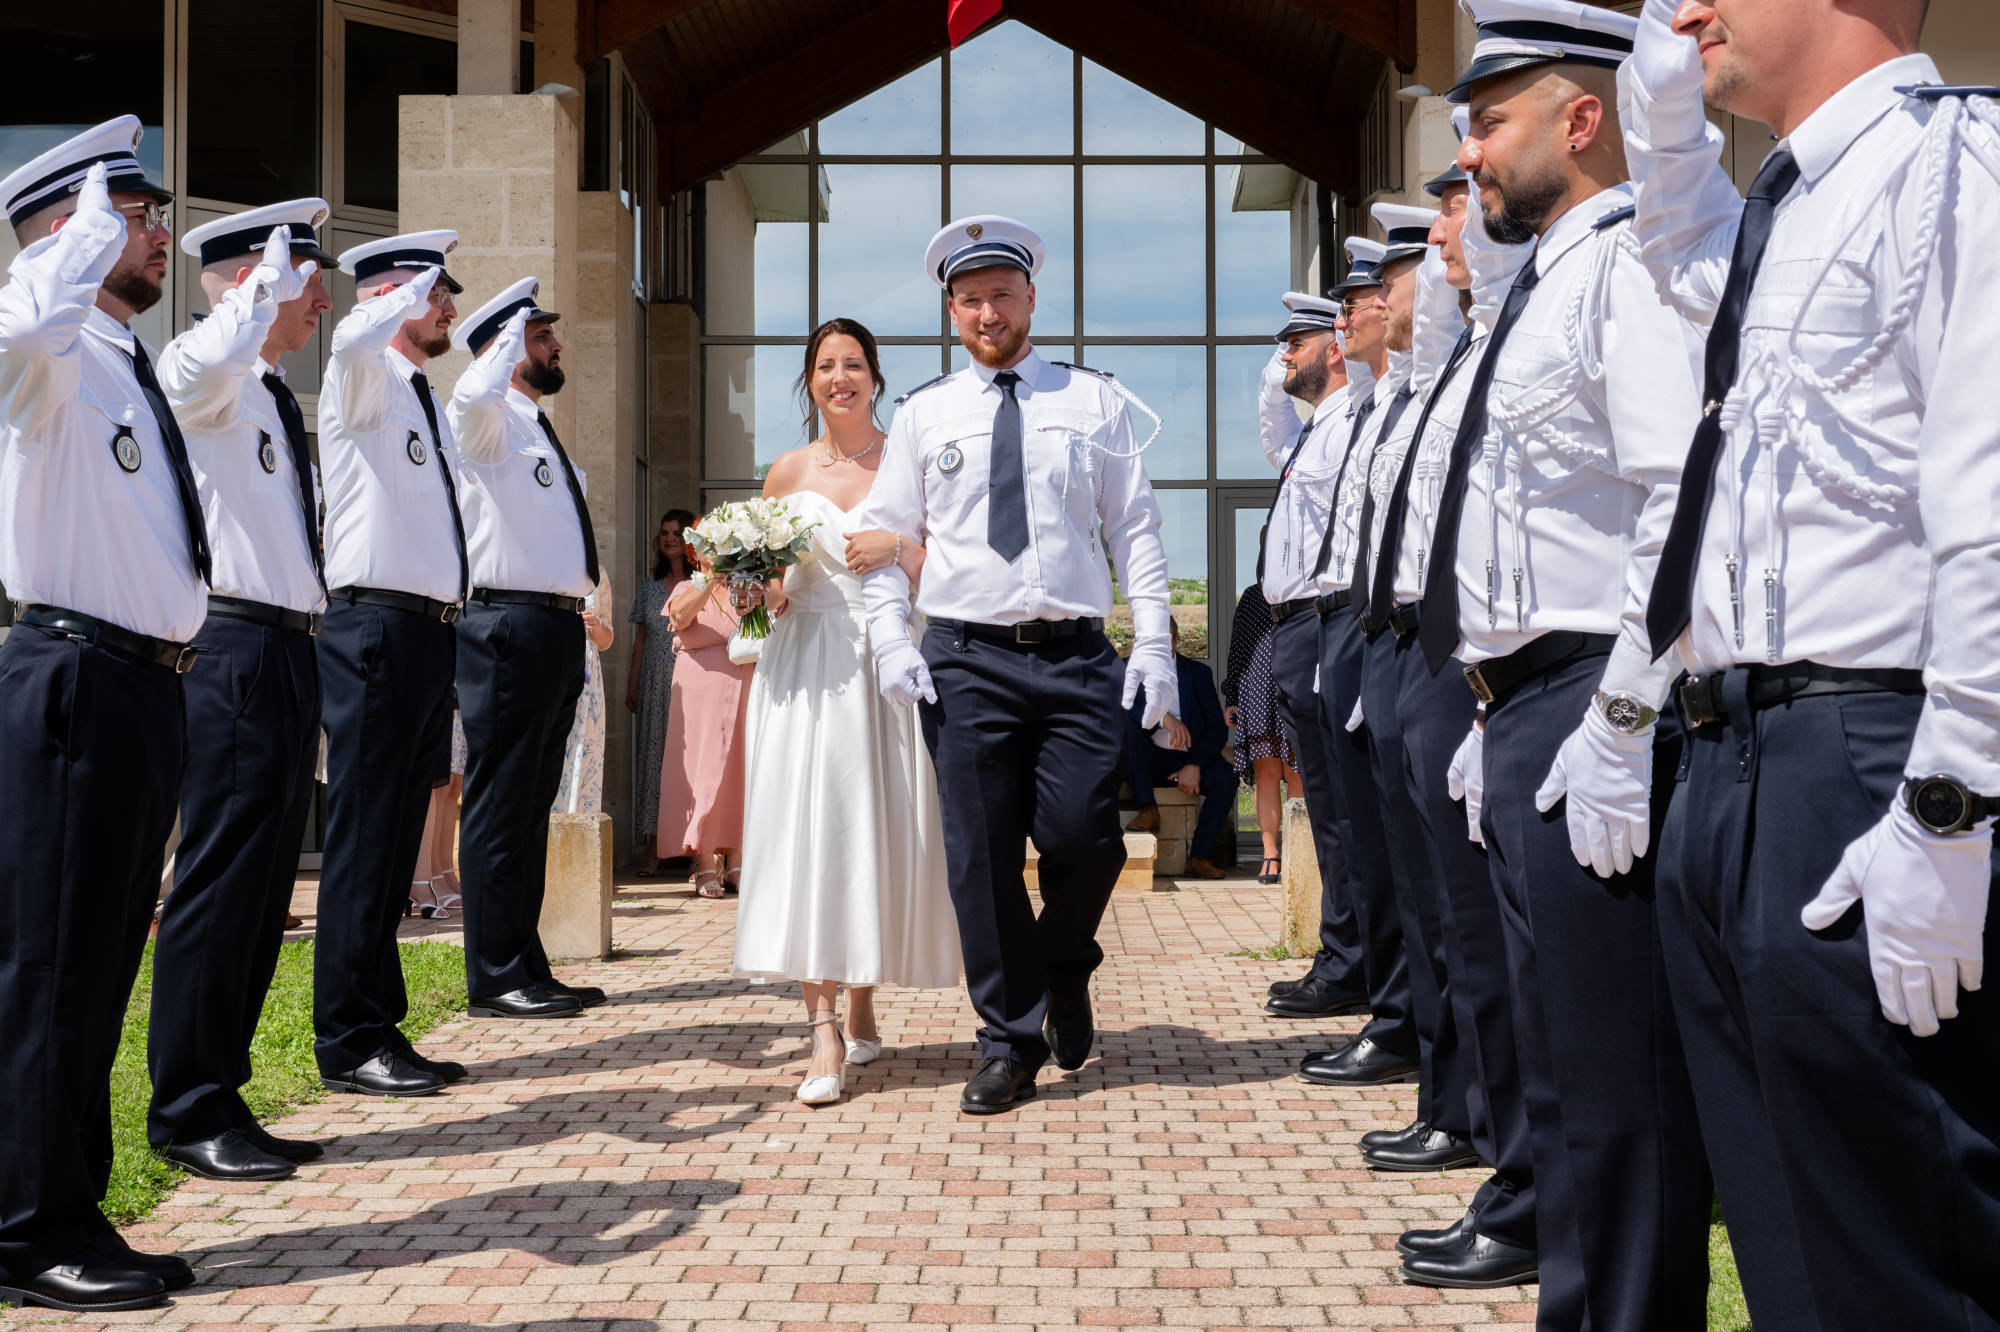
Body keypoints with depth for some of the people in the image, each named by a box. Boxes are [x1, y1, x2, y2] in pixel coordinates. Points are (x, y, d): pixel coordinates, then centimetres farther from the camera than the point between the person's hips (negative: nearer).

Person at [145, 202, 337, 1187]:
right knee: (221, 881, -6)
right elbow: (216, 353, -33)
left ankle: (217, 1102, 19)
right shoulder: (198, 375, -7)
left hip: (288, 652, 9)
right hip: (236, 651, -9)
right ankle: (189, 1113, 3)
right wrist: (274, 273, -18)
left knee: (263, 888, 11)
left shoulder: (274, 397, 22)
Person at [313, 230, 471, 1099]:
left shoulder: (430, 402, 21)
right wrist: (416, 284, -13)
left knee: (396, 846, 11)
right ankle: (348, 1044, -1)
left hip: (430, 630, 9)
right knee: (363, 842, -6)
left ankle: (380, 1029, 17)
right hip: (377, 628, -9)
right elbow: (357, 337, -29)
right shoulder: (362, 382, -4)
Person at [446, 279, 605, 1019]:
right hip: (509, 625, -9)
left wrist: (580, 616, 21)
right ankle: (495, 978, -4)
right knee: (501, 806, -7)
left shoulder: (540, 430, 23)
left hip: (560, 625, 9)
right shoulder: (490, 420, -4)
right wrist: (512, 333, -14)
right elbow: (475, 394, -31)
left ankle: (526, 970, 17)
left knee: (531, 807, 12)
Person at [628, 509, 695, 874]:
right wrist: (631, 687, 11)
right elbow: (640, 640, 16)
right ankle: (653, 851, 3)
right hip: (655, 689, 4)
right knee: (653, 761, 1)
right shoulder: (650, 587, 14)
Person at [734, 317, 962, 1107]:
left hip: (886, 664, -1)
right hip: (806, 668, 1)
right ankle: (825, 1031, -11)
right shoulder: (787, 473, 12)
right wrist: (762, 594, 0)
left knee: (878, 828, 2)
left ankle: (863, 1005, 20)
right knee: (807, 827, -9)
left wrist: (896, 548, -17)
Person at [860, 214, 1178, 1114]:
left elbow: (1135, 528, 7)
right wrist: (890, 638, -1)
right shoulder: (924, 413, 10)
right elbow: (886, 535, 12)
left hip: (1077, 656, 0)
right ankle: (1010, 1042, 13)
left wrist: (1154, 641, -1)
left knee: (1083, 838, -7)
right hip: (965, 660, 0)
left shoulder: (1094, 401, 10)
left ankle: (1064, 972, 26)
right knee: (981, 858, 0)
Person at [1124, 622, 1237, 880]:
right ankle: (1147, 809, -28)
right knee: (1128, 721, -28)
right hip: (1146, 762, -1)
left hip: (1188, 761, 1)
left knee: (1226, 777, -28)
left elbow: (1218, 728, 2)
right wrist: (1162, 717, -29)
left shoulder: (1198, 672, 9)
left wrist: (1195, 766, -14)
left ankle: (1200, 857, -21)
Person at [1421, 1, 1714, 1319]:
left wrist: (1620, 728, -25)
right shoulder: (1545, 285, 20)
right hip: (1528, 708, 11)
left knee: (1612, 1082, -5)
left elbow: (1683, 504, -23)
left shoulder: (1627, 268, -11)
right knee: (1564, 1064, 18)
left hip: (1592, 715, -11)